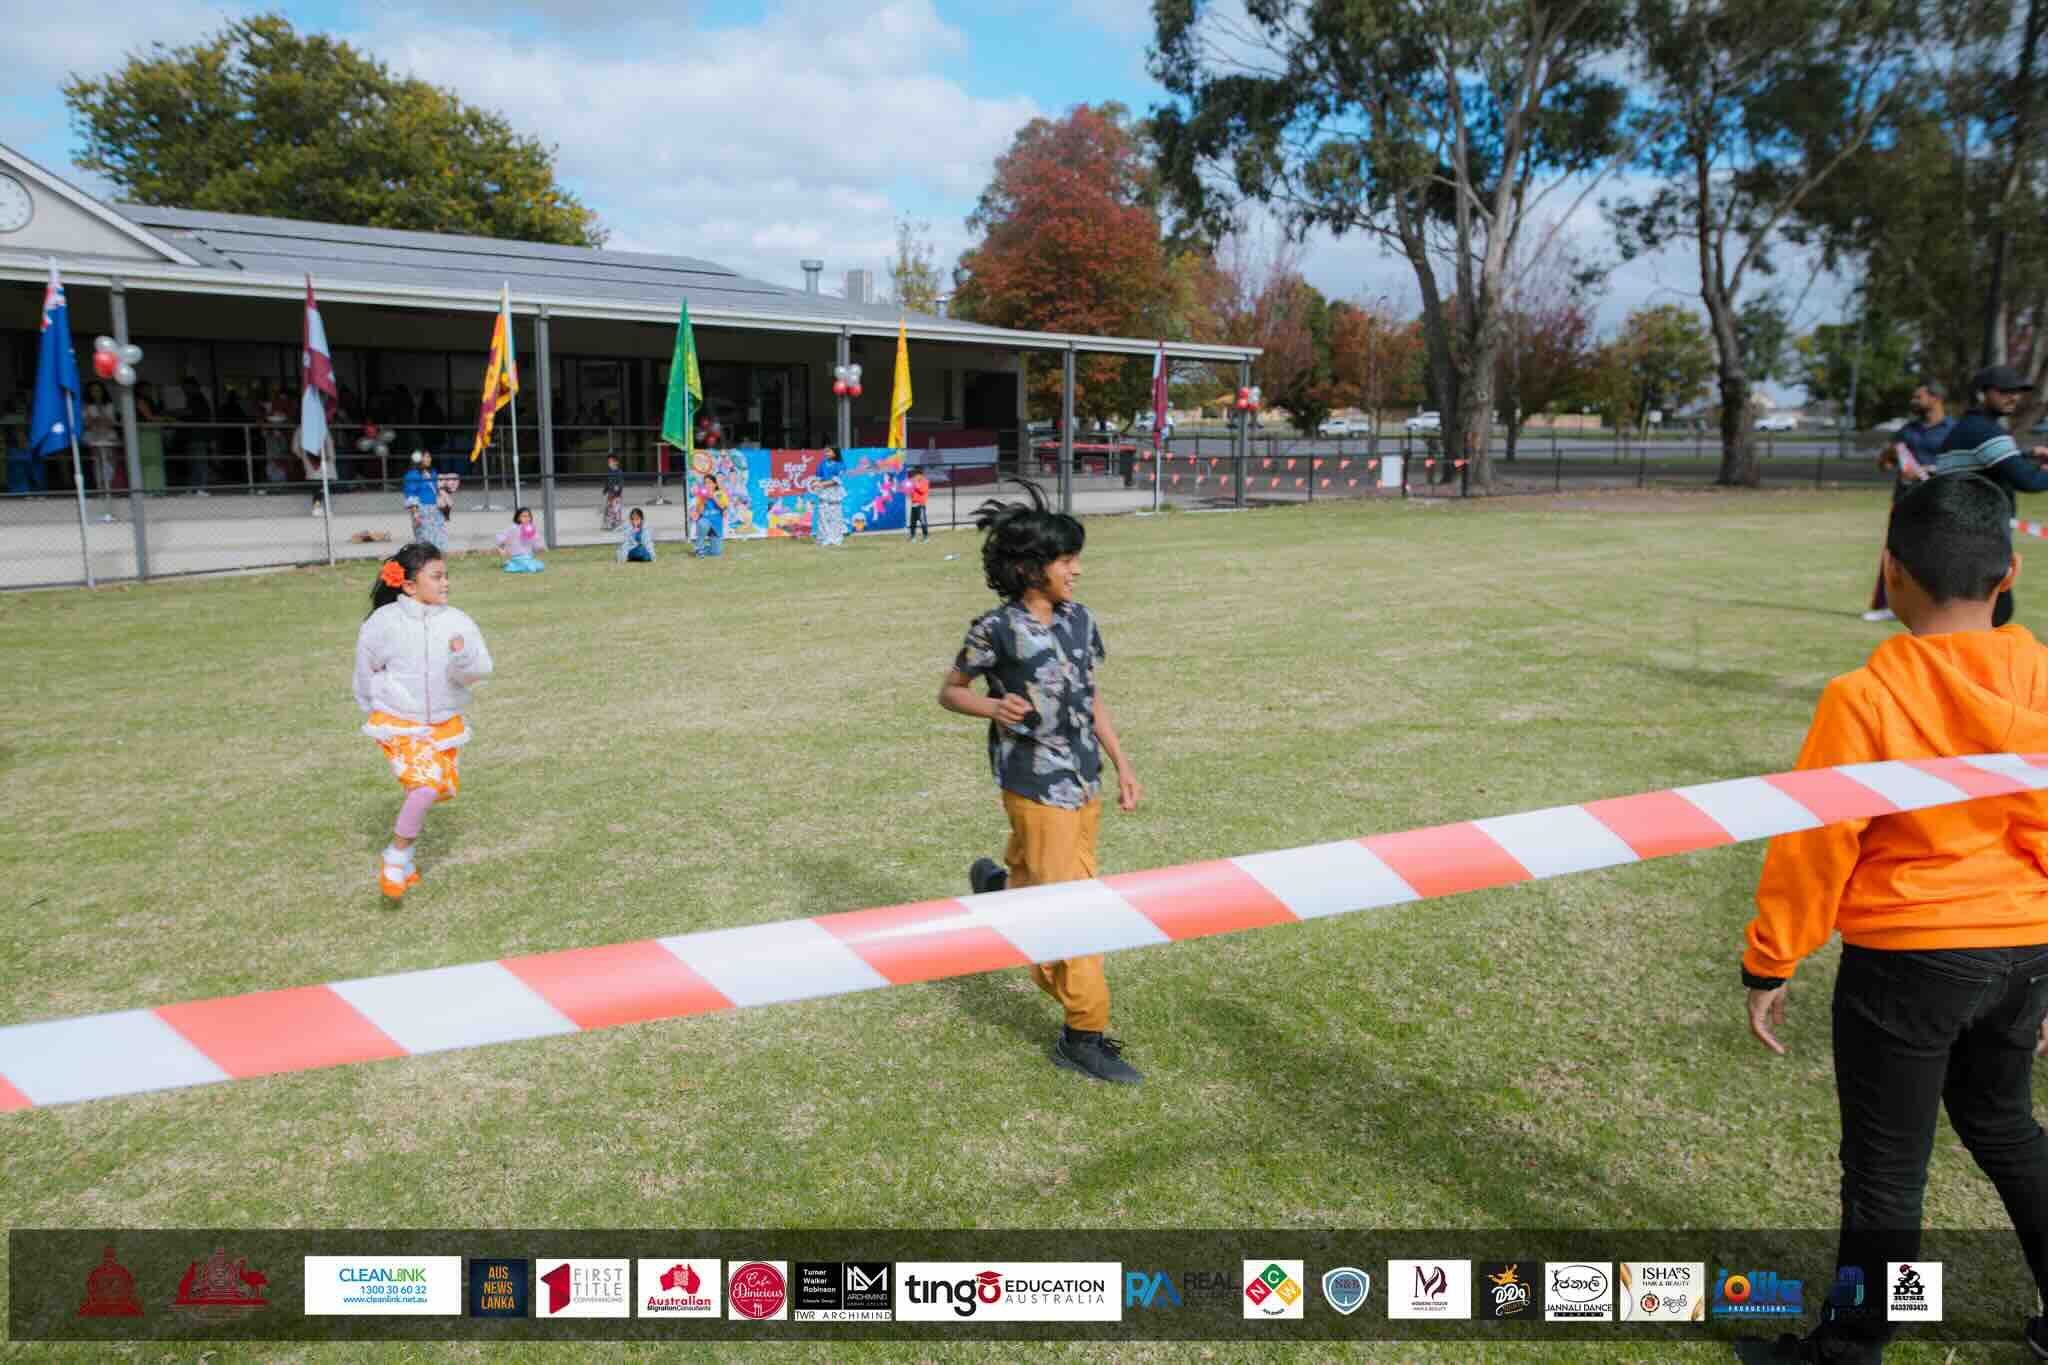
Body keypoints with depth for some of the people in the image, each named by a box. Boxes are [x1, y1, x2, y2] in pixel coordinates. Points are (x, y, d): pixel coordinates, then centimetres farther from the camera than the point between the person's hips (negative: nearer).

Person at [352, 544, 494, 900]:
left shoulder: (457, 622, -9)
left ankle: (401, 856, 39)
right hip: (398, 723, -4)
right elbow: (366, 669, 4)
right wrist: (374, 710, 15)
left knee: (436, 787, 12)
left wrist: (464, 656, -39)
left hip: (444, 723, 4)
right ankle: (397, 857, 0)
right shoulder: (383, 623, -13)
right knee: (424, 786, -21)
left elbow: (479, 669, -17)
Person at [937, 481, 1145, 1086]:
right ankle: (1084, 1035, 9)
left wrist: (1122, 765, 12)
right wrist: (994, 707, -20)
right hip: (1036, 784, -6)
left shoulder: (1079, 620, 5)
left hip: (1084, 780, 6)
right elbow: (949, 690, 0)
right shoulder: (996, 629, -12)